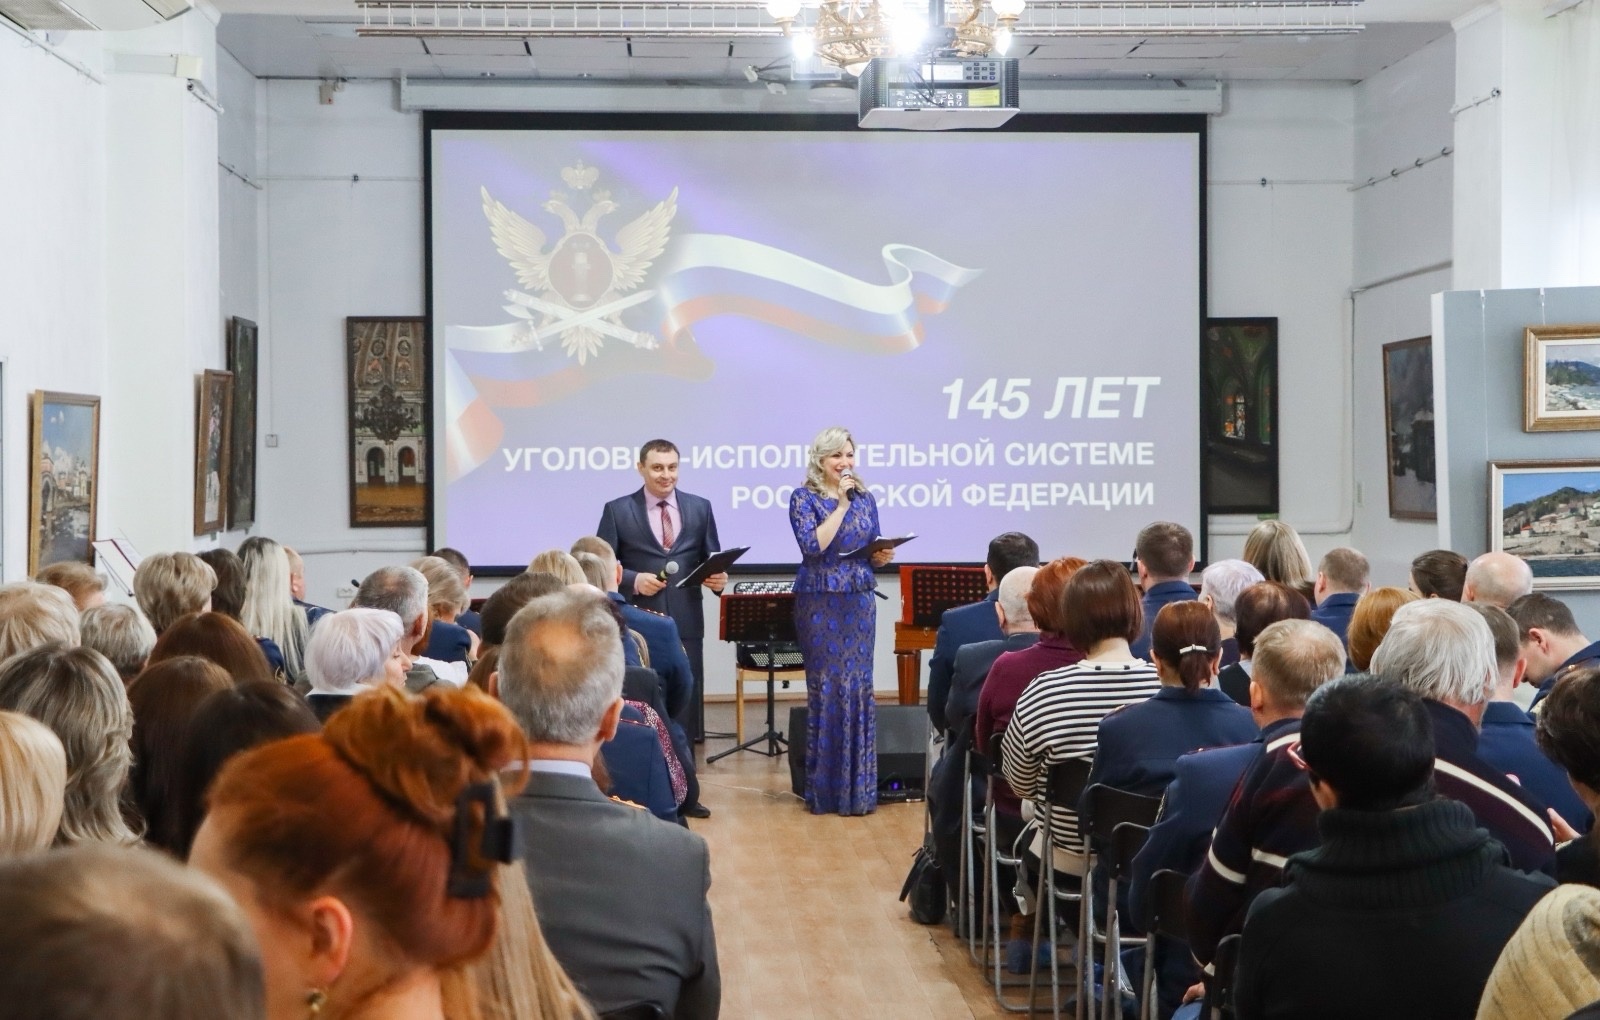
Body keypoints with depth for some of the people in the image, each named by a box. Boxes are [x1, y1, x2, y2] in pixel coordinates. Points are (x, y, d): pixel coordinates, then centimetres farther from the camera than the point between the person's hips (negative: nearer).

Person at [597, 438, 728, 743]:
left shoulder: (700, 507, 10)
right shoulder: (617, 510, 2)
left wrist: (717, 577, -9)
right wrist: (633, 580, -16)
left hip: (686, 622, 2)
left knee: (686, 704, 4)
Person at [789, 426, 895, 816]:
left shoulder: (865, 498, 10)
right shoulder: (804, 498, -4)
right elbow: (813, 545, -18)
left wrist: (883, 556, -6)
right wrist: (841, 504, -16)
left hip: (859, 602, 4)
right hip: (820, 603, -4)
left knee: (859, 686, 3)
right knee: (826, 688, -2)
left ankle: (858, 787, 9)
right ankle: (825, 788, 7)